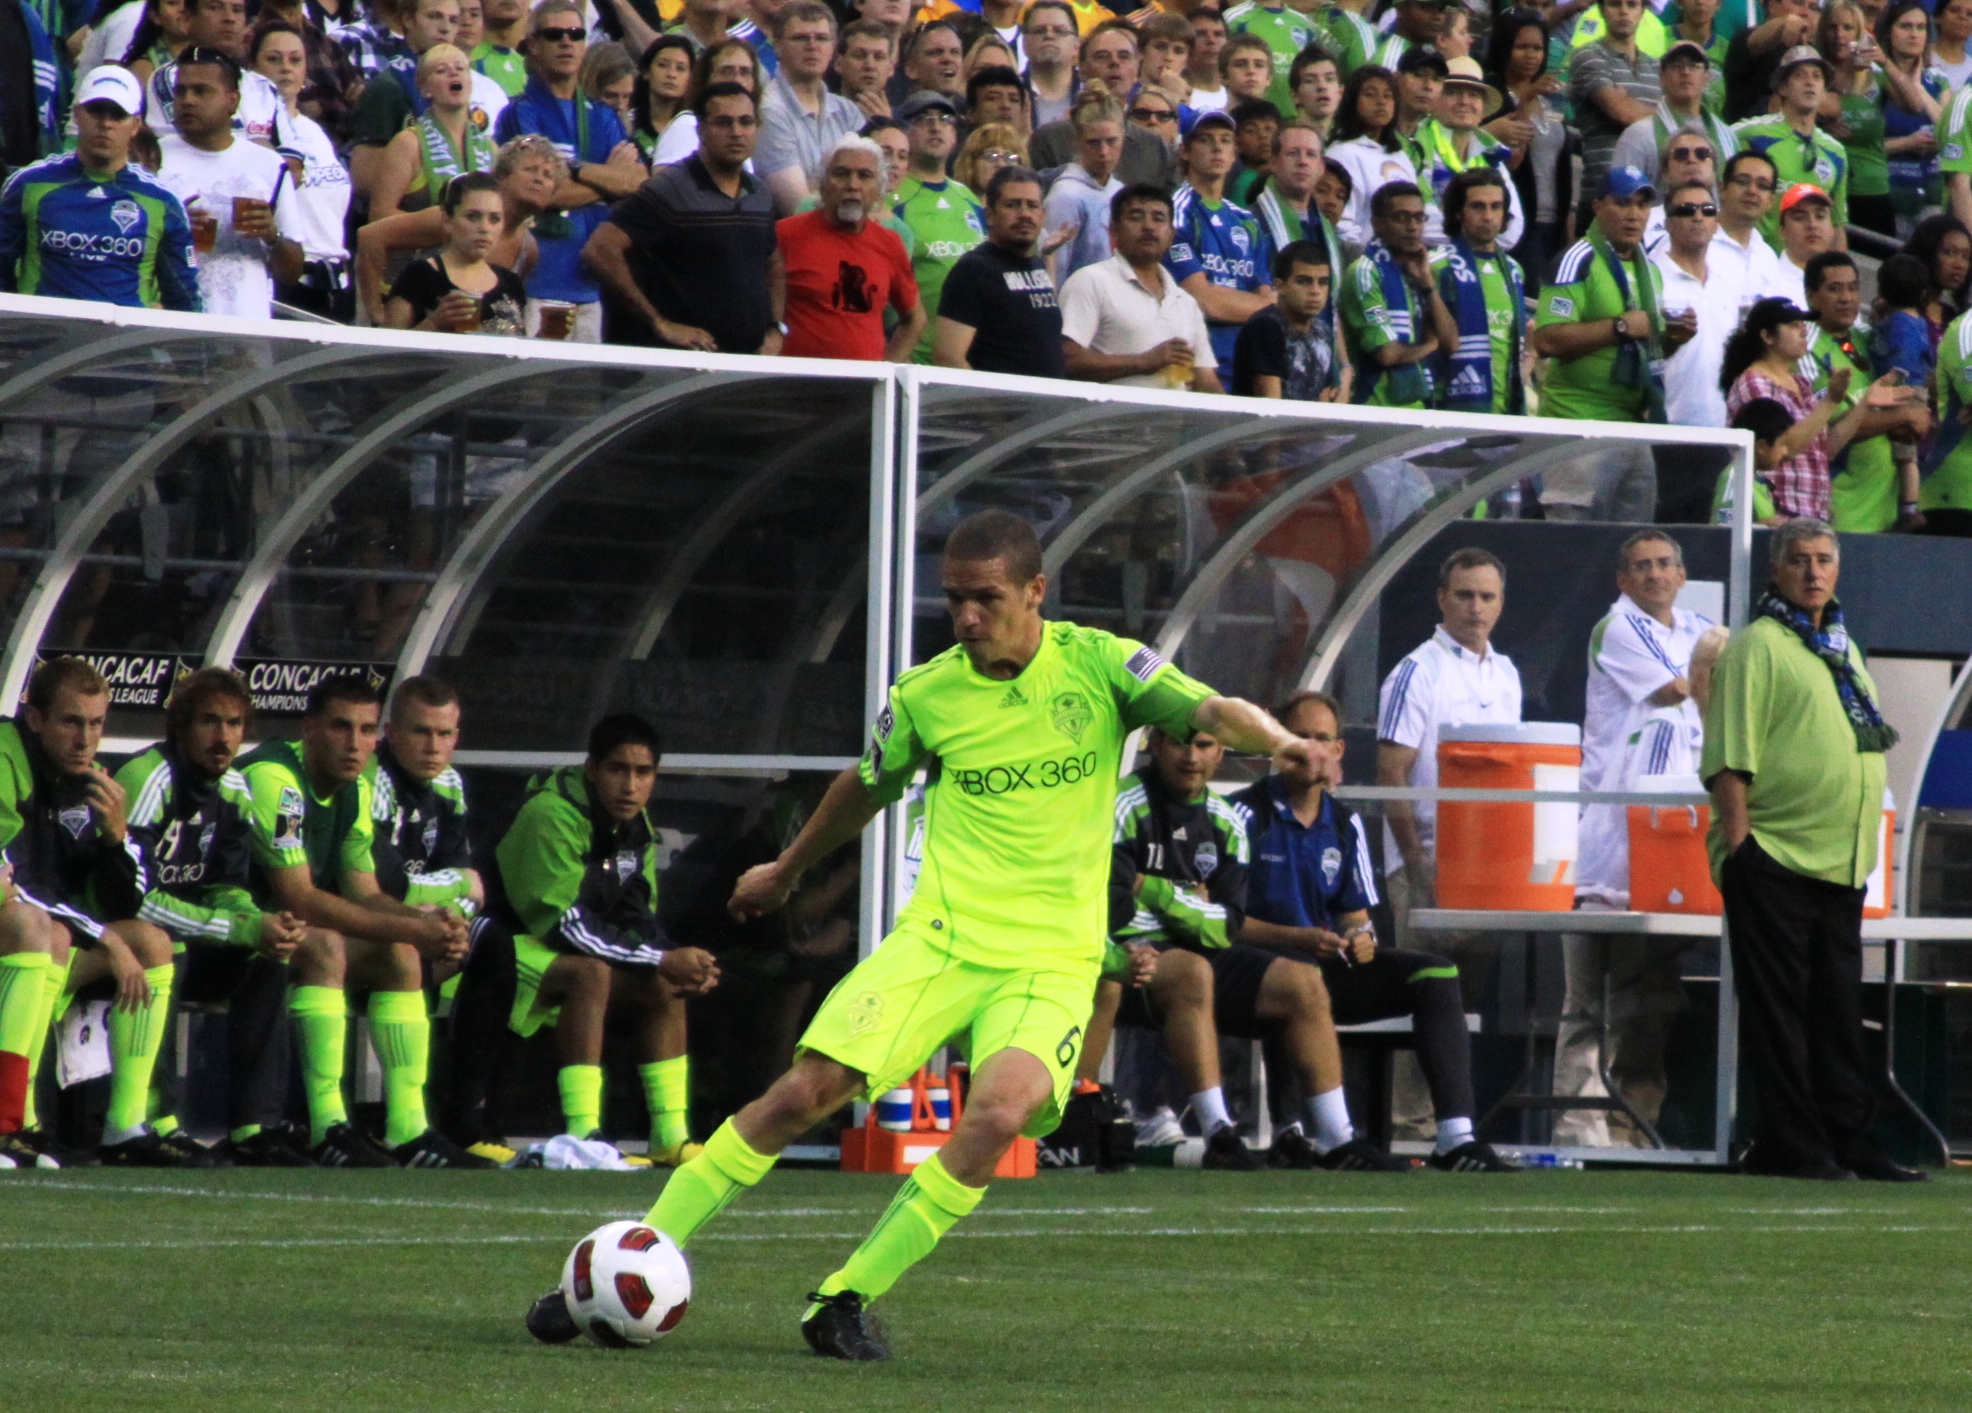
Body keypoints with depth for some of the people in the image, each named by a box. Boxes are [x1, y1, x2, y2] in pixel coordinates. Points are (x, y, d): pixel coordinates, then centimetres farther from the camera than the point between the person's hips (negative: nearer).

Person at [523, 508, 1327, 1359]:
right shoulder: (928, 693, 4)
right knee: (804, 1091, -13)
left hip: (1052, 962, -1)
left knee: (999, 1113, -28)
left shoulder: (1098, 665, -2)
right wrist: (787, 870, 38)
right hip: (940, 937, 1)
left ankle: (849, 1300, -15)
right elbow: (867, 787, 23)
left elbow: (1208, 711, -13)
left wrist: (1277, 740, -36)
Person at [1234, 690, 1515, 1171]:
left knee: (1436, 974, -13)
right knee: (1301, 973, -40)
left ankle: (1457, 1139, -25)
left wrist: (1360, 938, -6)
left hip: (1334, 965, 6)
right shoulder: (1249, 814, -3)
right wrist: (1298, 938, -21)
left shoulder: (1345, 825, 17)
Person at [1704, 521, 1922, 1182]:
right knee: (1777, 1010, -3)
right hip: (1775, 857, -8)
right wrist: (1737, 843, -18)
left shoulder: (1842, 648, 18)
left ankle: (1849, 1142, 14)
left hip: (1841, 859, 8)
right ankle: (1790, 1146, -1)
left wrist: (1864, 847, 20)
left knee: (1839, 1012, 10)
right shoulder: (1756, 646, -6)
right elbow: (1730, 755, -11)